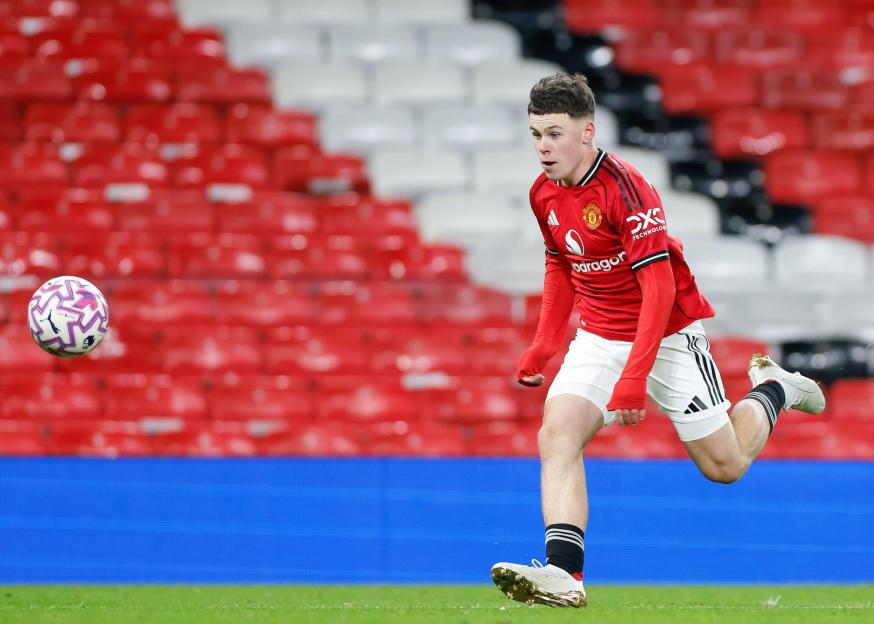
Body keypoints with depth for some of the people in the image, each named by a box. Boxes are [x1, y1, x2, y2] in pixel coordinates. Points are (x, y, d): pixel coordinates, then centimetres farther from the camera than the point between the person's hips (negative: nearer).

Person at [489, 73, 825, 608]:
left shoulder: (625, 189, -24)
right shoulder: (545, 193, -1)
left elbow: (660, 289, -27)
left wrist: (633, 379, -32)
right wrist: (544, 345, 13)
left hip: (668, 336, -5)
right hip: (599, 337, 5)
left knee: (724, 465, 5)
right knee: (556, 437, -20)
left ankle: (771, 391, 34)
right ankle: (565, 574, -28)